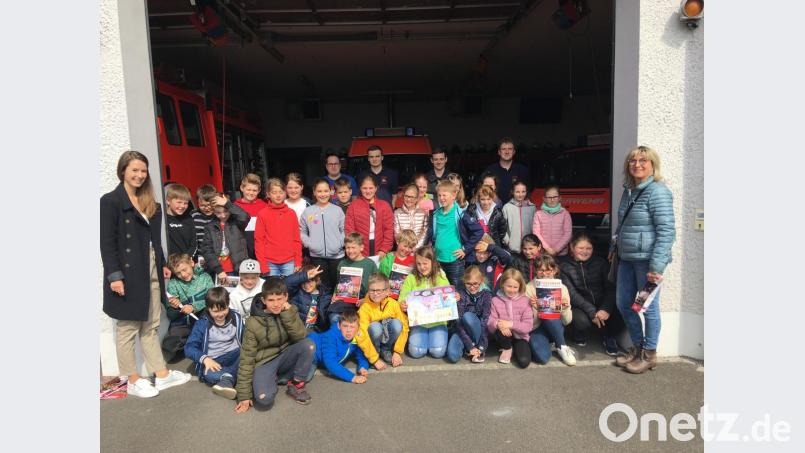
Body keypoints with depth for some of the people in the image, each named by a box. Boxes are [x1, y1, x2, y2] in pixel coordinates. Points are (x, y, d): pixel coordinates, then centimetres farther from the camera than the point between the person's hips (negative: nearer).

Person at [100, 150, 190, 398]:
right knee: (128, 328, 6)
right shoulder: (110, 201, -8)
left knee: (151, 327, 14)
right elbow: (107, 243, -12)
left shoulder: (149, 202, 13)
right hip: (127, 275, -7)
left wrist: (162, 265, 16)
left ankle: (162, 374, 21)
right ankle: (133, 380, 17)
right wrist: (114, 276, -17)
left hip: (151, 273, 7)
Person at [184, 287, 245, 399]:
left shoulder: (236, 318, 4)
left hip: (235, 359, 2)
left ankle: (226, 380, -32)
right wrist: (205, 359, -26)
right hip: (212, 363, -2)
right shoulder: (202, 324, -4)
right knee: (209, 374, -38)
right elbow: (189, 348, -8)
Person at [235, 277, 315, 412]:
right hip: (264, 362, -3)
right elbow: (246, 358, -13)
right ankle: (272, 379, 5)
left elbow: (301, 338, -20)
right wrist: (244, 395, -14)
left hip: (285, 357, 3)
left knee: (309, 345, -27)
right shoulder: (253, 323, -17)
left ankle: (295, 385, -6)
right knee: (264, 399, -31)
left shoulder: (290, 311, -7)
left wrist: (287, 313, -29)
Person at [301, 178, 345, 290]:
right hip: (316, 256, 0)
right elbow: (302, 232, 6)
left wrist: (340, 243, -10)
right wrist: (309, 243, -8)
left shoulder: (337, 210, 2)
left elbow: (345, 230, 3)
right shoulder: (308, 211, 3)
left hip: (336, 255, 0)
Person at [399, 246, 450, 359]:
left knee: (438, 352, -16)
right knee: (416, 352, -16)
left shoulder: (441, 278, 2)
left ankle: (435, 336, 16)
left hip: (437, 321, 0)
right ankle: (414, 337, 16)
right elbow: (402, 299, -3)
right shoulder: (411, 279, -1)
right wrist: (402, 305, -26)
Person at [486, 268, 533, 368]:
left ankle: (515, 348, 10)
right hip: (504, 336, 2)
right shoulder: (496, 300, -6)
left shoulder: (525, 301, -9)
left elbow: (528, 326, -14)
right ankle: (507, 349, -1)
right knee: (500, 328, -33)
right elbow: (490, 322, -11)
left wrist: (511, 324, -28)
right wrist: (497, 324, -34)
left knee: (524, 361, -25)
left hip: (519, 336, -1)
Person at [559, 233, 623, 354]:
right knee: (582, 320, -35)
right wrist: (591, 311, -25)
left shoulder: (600, 262, 6)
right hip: (579, 306, -2)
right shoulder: (563, 265, -4)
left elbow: (611, 288, -4)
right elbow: (571, 293, -13)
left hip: (602, 304, 3)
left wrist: (605, 309, -22)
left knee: (619, 316, -27)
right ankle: (578, 335, 5)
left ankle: (609, 337, 8)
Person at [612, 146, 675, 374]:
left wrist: (656, 266, -21)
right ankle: (637, 347, 31)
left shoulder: (657, 191, -12)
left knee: (649, 306, 4)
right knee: (623, 303, 13)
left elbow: (666, 231, -17)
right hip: (627, 258, 8)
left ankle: (649, 354, 20)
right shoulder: (628, 190, 12)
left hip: (647, 259, -8)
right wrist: (615, 249, 21)